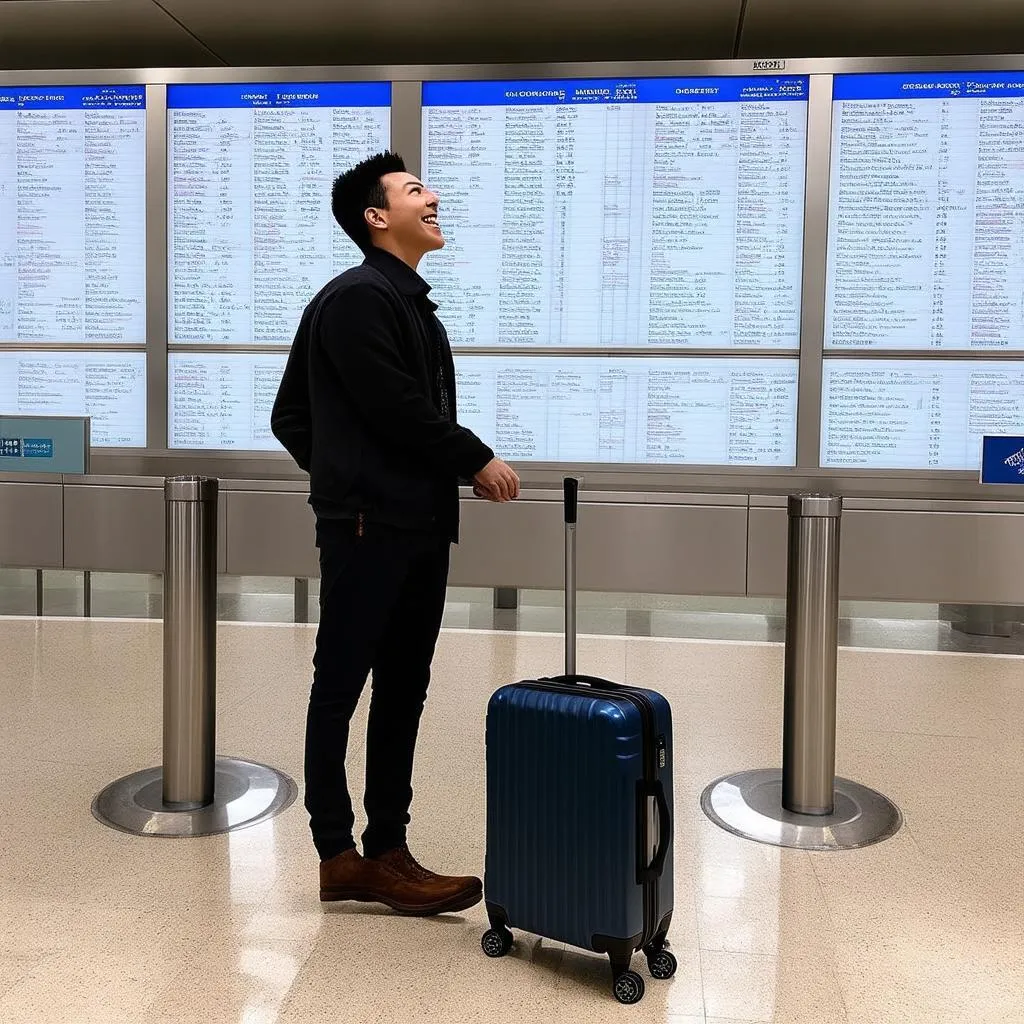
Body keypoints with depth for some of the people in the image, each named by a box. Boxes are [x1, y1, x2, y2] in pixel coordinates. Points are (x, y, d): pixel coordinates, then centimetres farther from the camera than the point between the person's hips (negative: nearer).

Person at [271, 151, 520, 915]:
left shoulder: (413, 303, 19)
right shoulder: (356, 298, -9)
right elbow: (396, 411, -17)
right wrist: (479, 461, -6)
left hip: (419, 523, 9)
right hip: (368, 523, -9)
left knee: (403, 691, 10)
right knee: (341, 687, 0)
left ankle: (386, 850, 18)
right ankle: (339, 855, 10)